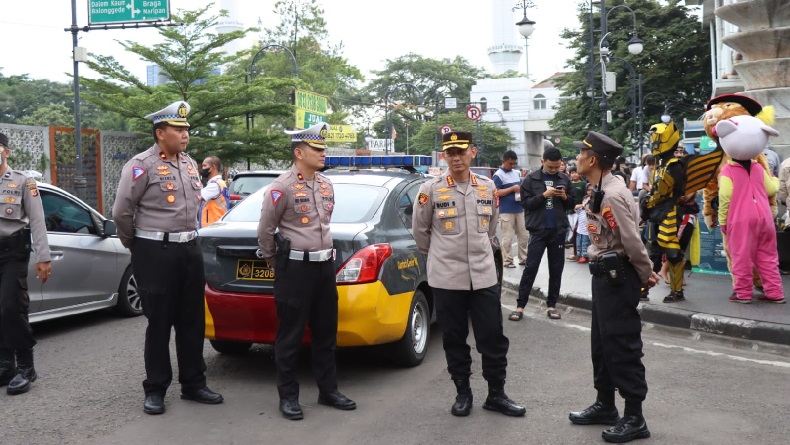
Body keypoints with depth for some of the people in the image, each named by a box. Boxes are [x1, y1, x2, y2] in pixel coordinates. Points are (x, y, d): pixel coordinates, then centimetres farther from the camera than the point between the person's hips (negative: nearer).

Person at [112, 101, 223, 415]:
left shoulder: (190, 164, 12)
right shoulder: (142, 165, -11)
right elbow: (121, 212, -11)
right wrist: (136, 245, 2)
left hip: (190, 249, 7)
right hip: (156, 252, -7)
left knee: (192, 321, 10)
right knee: (159, 323, 1)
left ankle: (193, 384, 21)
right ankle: (155, 389, 14)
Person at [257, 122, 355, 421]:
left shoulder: (326, 185, 10)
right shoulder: (282, 186, -12)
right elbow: (265, 231, -5)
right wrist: (277, 264, 4)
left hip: (325, 265, 7)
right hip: (295, 268, -7)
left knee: (326, 333, 13)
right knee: (290, 336, 2)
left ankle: (328, 391, 24)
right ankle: (288, 397, 13)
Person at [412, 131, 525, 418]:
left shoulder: (488, 186, 5)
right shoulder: (430, 189, -6)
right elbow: (420, 230, 5)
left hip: (484, 275, 3)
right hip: (447, 277, -2)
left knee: (493, 336, 6)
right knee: (454, 338, 8)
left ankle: (496, 394, 20)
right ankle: (463, 393, 24)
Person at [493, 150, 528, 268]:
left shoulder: (517, 173, 14)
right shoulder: (498, 175, -8)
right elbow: (496, 193, -16)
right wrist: (512, 189, -17)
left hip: (519, 209, 7)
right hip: (506, 211, -7)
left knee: (524, 236, 10)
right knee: (507, 237, -3)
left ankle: (523, 258, 21)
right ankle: (507, 261, 5)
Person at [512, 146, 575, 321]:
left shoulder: (565, 180, 5)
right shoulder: (531, 179, -2)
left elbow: (572, 205, 11)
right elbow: (525, 203, -7)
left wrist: (565, 197, -10)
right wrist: (544, 195, -18)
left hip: (558, 230, 3)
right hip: (538, 230, -3)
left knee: (556, 269, 8)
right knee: (530, 268, -1)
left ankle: (551, 305, 19)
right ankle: (520, 305, 5)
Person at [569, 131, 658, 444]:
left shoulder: (612, 195, -22)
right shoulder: (600, 190, 10)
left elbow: (632, 242, -22)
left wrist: (646, 276, -9)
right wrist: (646, 274, 11)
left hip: (617, 276, -10)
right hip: (604, 274, 10)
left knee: (623, 346, -1)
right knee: (601, 343, 17)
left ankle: (634, 419, 10)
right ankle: (605, 406, 31)